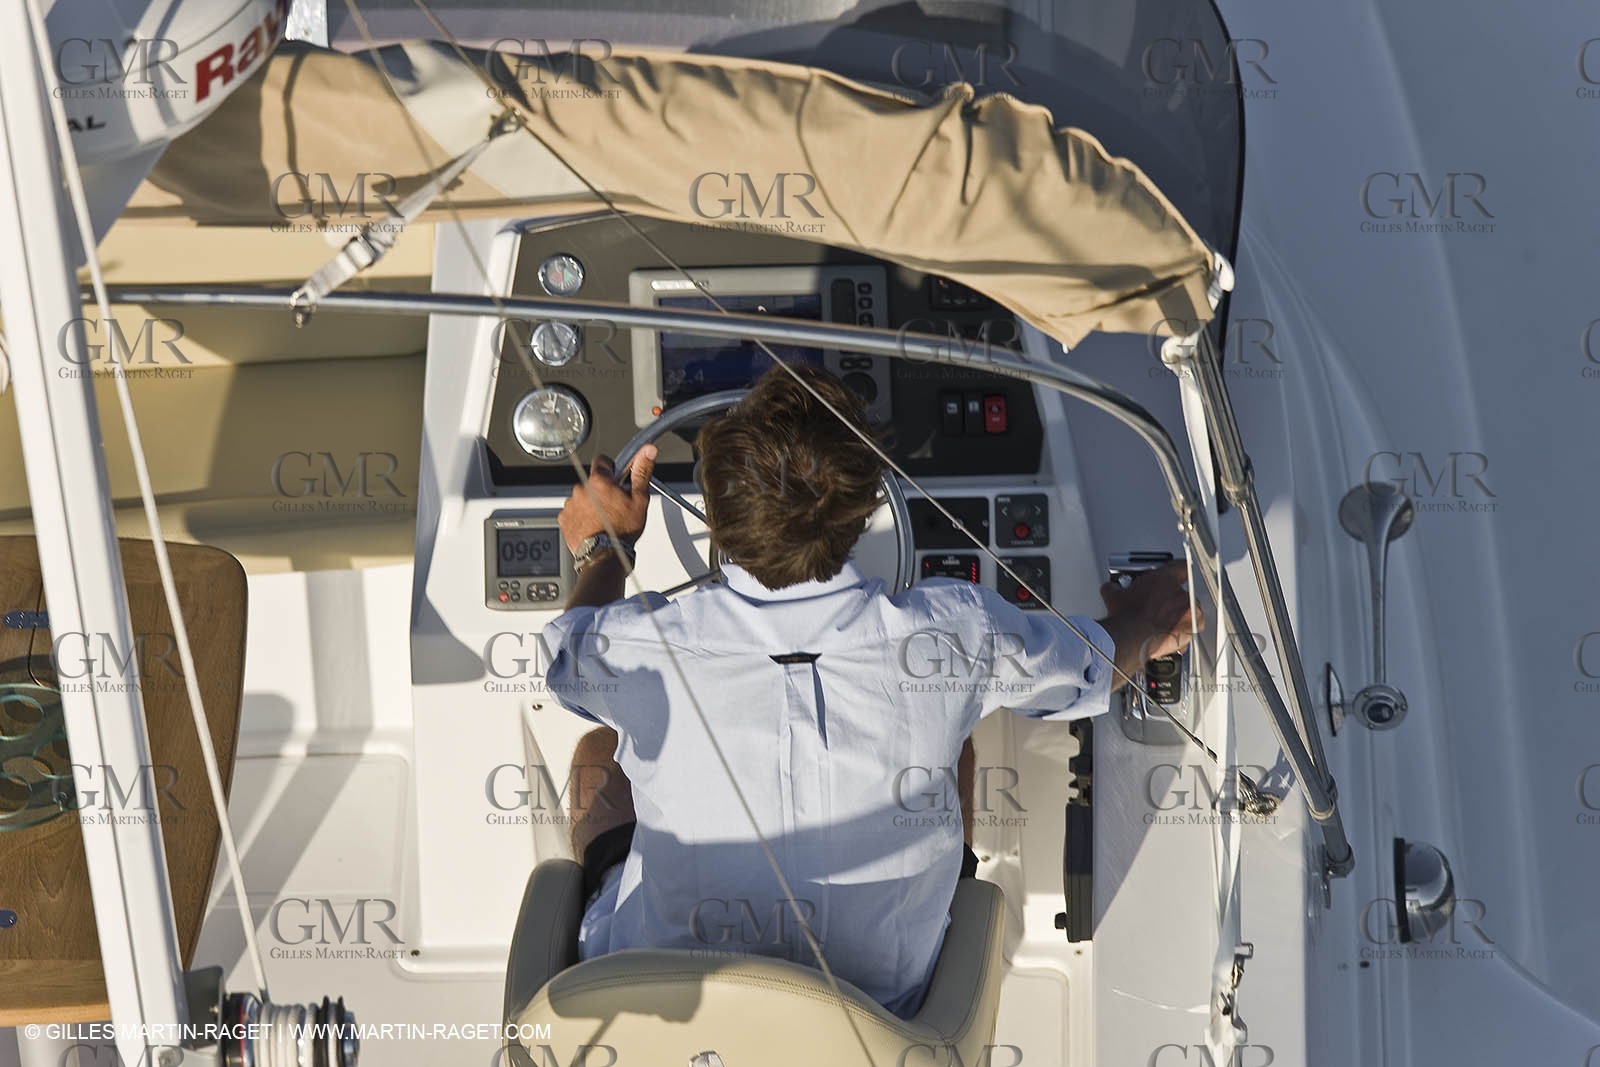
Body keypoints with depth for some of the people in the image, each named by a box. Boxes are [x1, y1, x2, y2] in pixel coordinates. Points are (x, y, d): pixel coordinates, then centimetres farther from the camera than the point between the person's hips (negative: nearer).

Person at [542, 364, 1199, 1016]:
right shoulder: (953, 637, -26)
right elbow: (1096, 664, -2)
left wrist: (602, 550, 24)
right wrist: (1141, 630, 24)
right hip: (882, 1009, 1)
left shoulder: (639, 648, -26)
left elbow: (570, 653, 1)